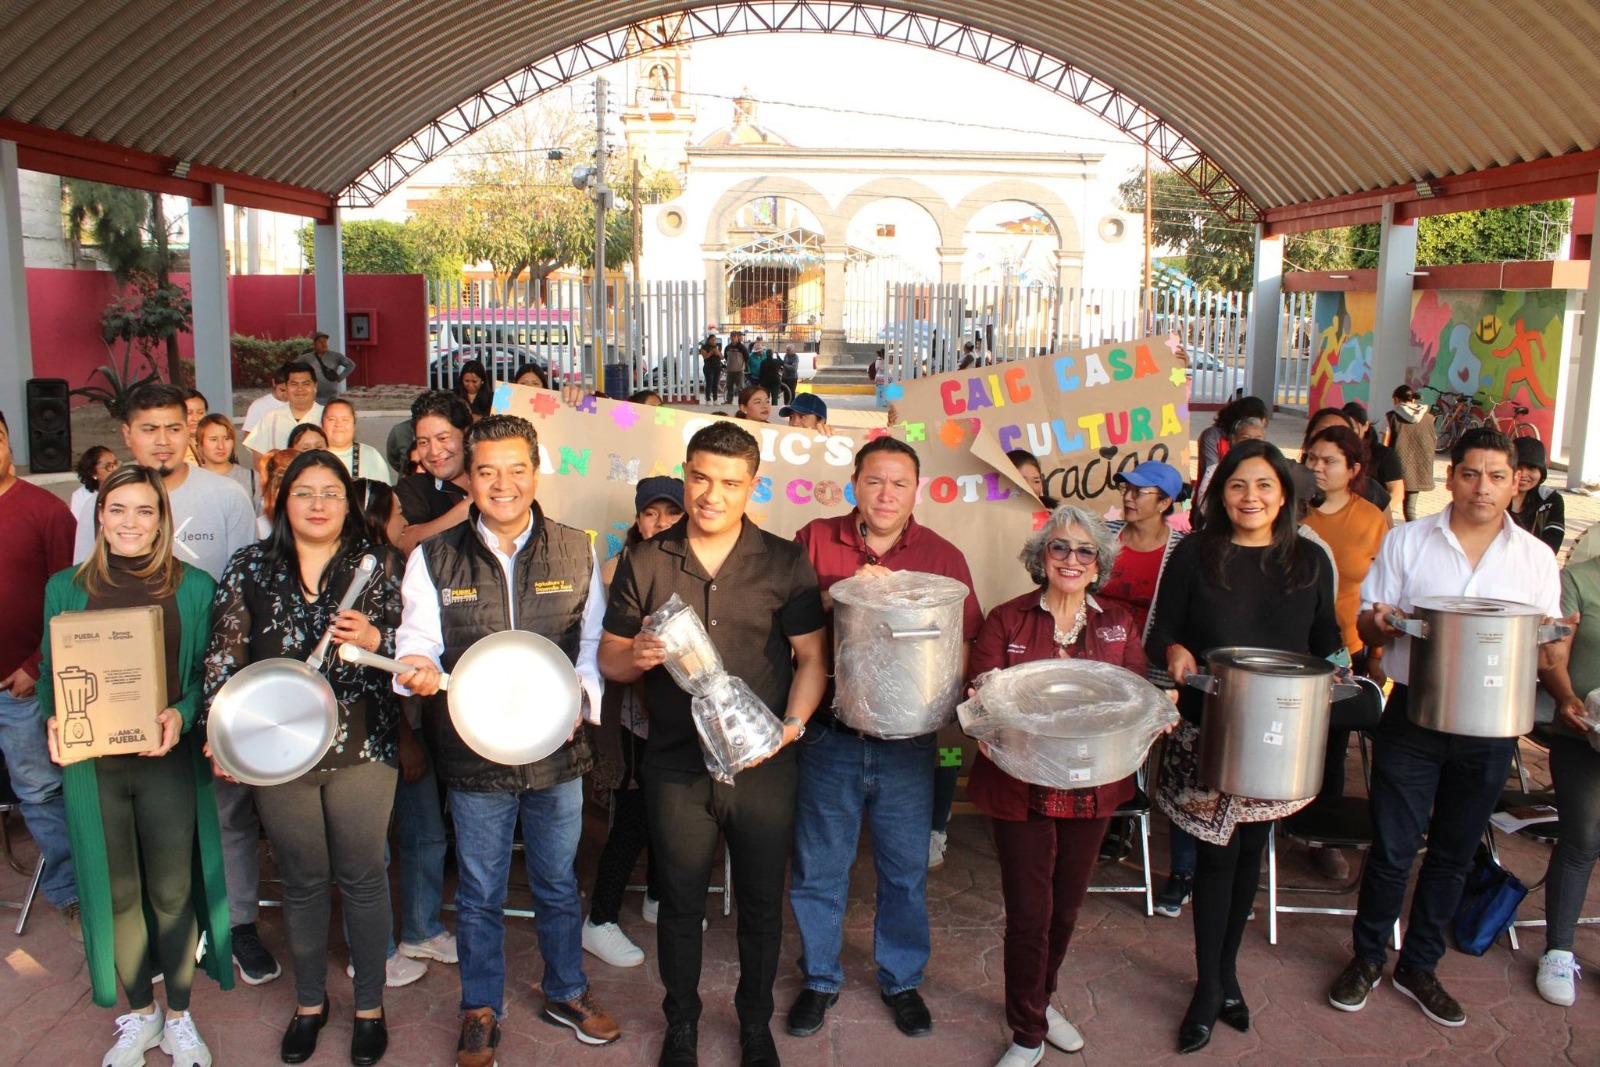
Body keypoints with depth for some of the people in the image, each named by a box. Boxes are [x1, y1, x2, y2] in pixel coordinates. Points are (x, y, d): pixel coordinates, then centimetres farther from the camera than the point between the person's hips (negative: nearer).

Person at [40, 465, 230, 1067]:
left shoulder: (193, 587, 1)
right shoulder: (66, 588, 6)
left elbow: (208, 673, 2)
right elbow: (50, 673, 11)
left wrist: (181, 715, -16)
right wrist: (54, 719, -8)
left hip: (168, 763, -2)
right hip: (92, 764, 2)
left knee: (172, 893, 6)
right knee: (117, 893, 11)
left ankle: (178, 1017, 25)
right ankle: (138, 1014, 31)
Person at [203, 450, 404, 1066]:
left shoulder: (379, 566, 1)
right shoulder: (250, 570, 5)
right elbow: (224, 657, 5)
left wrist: (374, 639, -20)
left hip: (360, 748, -1)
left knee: (362, 877, 7)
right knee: (302, 881, 14)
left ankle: (369, 1006, 24)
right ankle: (309, 1002, 33)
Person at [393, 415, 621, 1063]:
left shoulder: (576, 552, 0)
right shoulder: (433, 558, -2)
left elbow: (594, 640, 5)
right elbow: (418, 640, -3)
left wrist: (579, 696, -11)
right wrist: (417, 667, -26)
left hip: (558, 749, 1)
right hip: (474, 755, -1)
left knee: (559, 885, 18)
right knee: (480, 894, 14)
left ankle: (565, 993, 39)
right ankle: (481, 1011, 34)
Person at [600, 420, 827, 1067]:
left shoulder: (785, 564, -2)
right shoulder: (643, 563, 1)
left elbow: (811, 657, 0)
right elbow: (608, 658, 5)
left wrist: (793, 723, -15)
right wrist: (636, 655, -18)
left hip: (764, 765, 0)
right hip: (676, 764, 1)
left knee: (761, 903, 14)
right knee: (680, 902, 15)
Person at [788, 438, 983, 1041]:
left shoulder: (943, 556, 2)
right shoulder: (815, 541, 0)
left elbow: (968, 641, 2)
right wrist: (839, 591, -19)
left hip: (908, 742, 1)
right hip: (830, 737, 0)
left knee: (905, 871, 13)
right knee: (818, 868, 12)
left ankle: (901, 979, 35)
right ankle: (820, 979, 33)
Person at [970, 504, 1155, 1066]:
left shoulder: (1117, 622, 6)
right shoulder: (1007, 620, -4)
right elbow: (980, 693, -7)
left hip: (1092, 787, 4)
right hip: (1022, 790, -3)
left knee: (1067, 905, 18)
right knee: (1029, 914, 2)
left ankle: (1039, 1001, 43)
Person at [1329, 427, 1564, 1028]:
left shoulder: (1536, 557, 5)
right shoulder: (1407, 540, 1)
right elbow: (1366, 626, 3)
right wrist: (1383, 624, -21)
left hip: (1490, 725, 2)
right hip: (1414, 714, -2)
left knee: (1453, 853, 13)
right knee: (1392, 848, 3)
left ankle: (1419, 966, 31)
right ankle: (1367, 958, 24)